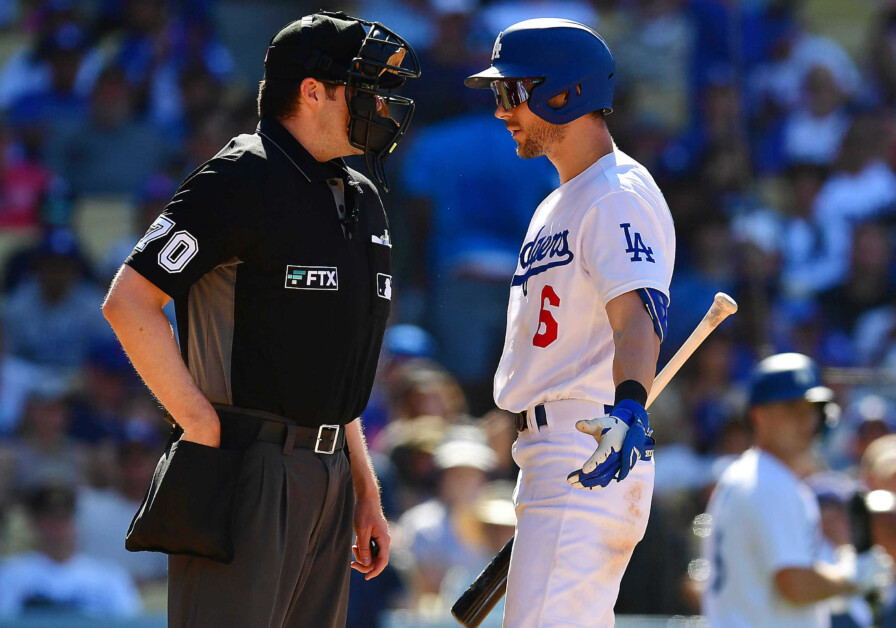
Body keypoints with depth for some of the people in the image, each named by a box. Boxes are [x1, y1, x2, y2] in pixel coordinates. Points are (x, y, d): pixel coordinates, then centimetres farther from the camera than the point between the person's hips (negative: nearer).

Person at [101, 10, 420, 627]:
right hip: (249, 476, -9)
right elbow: (129, 303, -15)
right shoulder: (243, 180, -9)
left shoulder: (361, 199, 18)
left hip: (327, 479, 9)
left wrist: (366, 491, 20)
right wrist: (204, 426, -15)